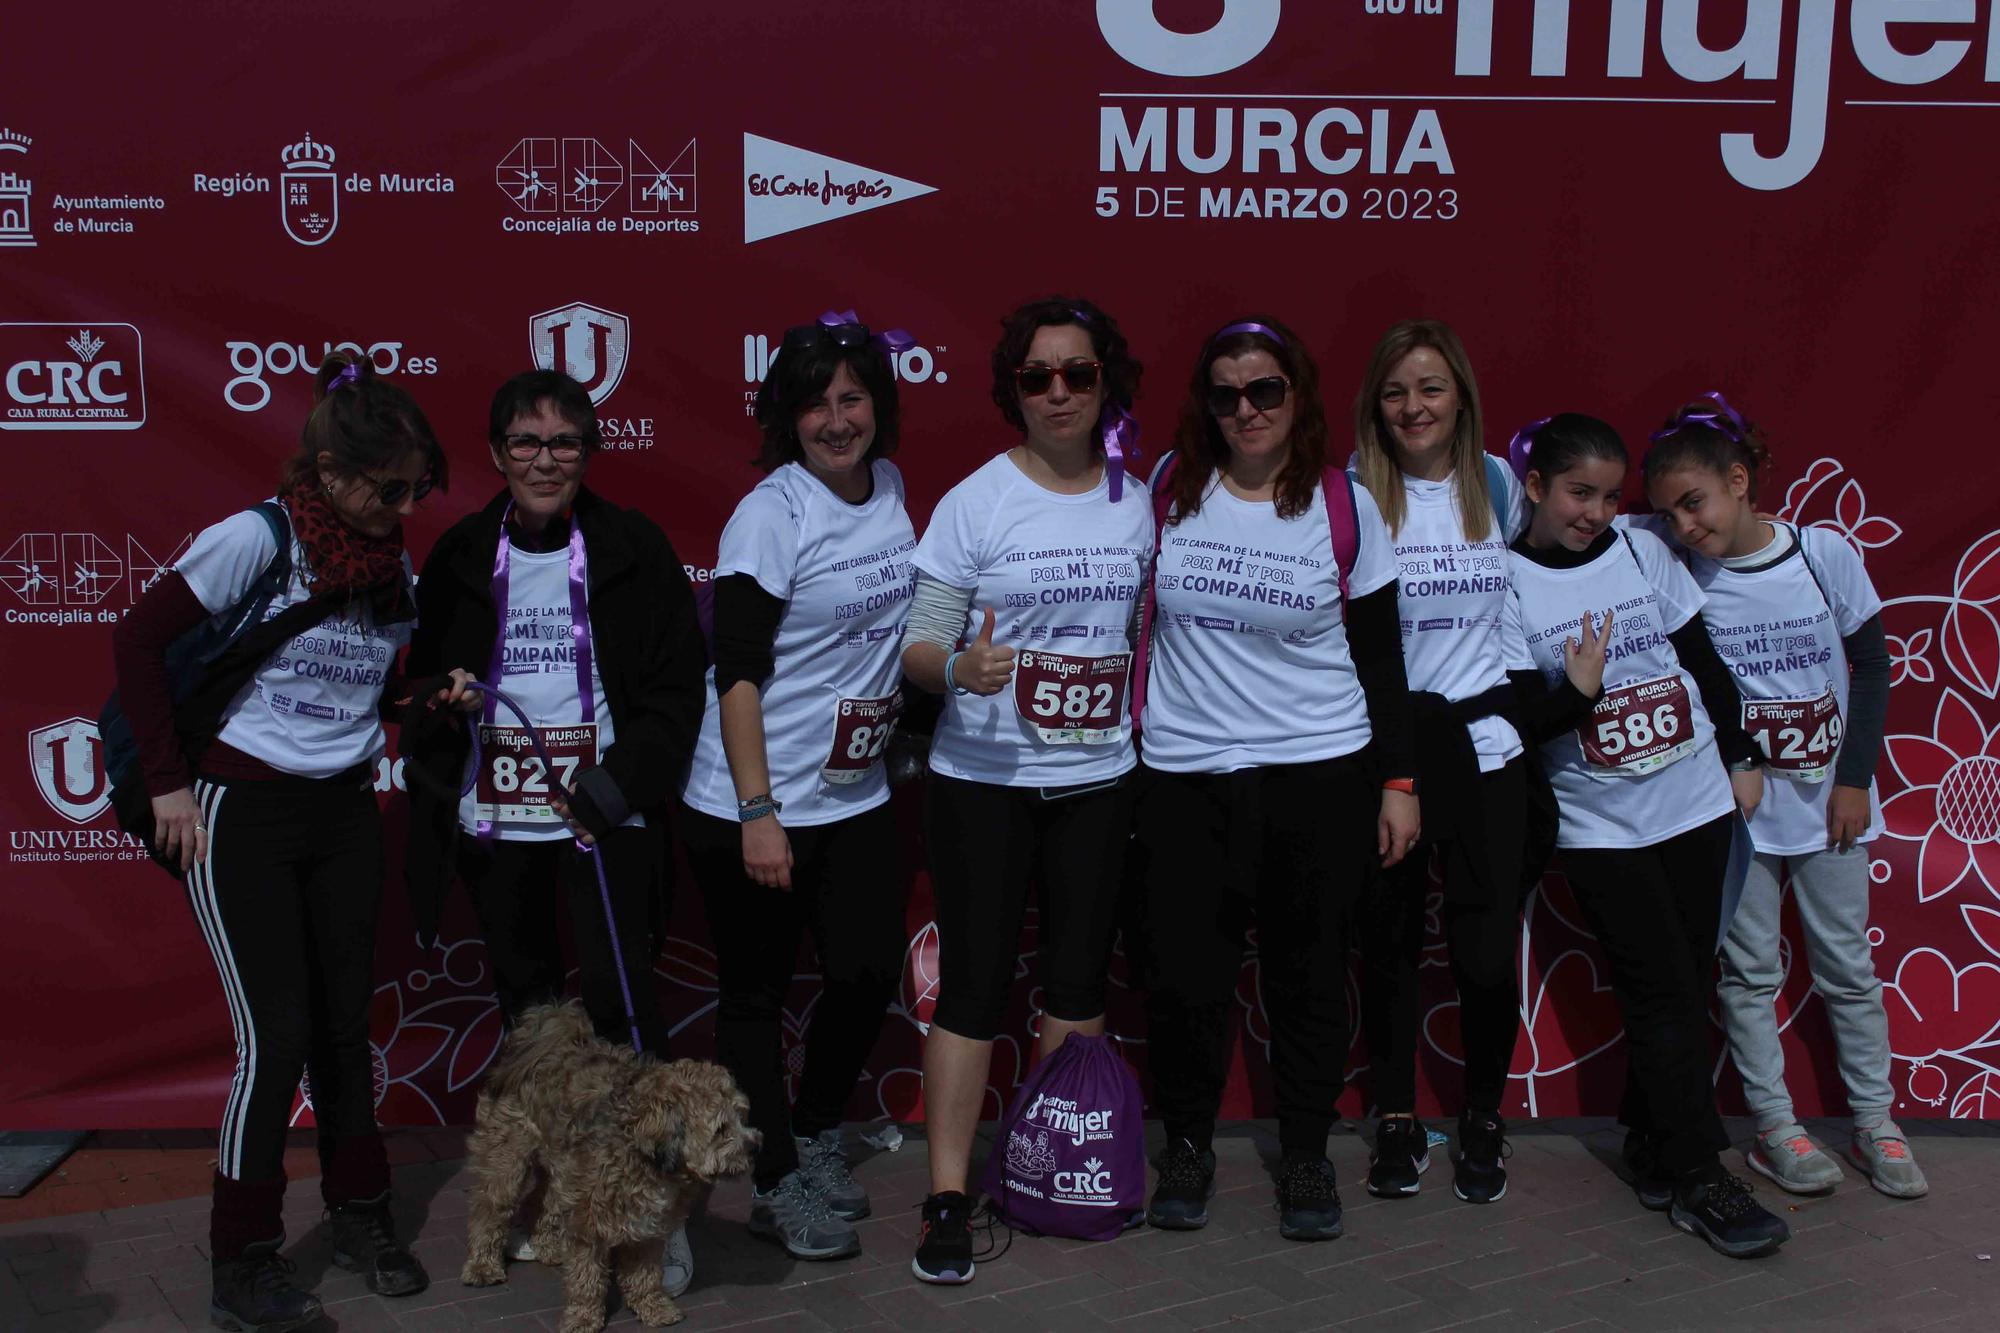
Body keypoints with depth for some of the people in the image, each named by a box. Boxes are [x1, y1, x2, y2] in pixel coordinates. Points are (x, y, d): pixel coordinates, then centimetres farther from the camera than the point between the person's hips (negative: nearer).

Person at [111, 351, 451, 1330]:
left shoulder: (393, 563, 5)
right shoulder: (256, 540, -14)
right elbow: (139, 641, -12)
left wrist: (432, 692, -6)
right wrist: (168, 782, -12)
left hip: (342, 812, 5)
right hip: (241, 815, -5)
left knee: (347, 1021, 10)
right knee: (278, 1036, -6)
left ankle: (361, 1220, 25)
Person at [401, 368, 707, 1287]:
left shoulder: (633, 548, -3)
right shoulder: (461, 556, 5)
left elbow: (678, 685, -3)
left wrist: (622, 781, -14)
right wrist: (431, 811, 4)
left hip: (604, 812, -3)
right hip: (493, 820, 3)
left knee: (619, 994, -10)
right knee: (526, 1004, 12)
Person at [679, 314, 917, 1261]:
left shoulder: (890, 488, 5)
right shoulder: (771, 514, -16)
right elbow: (737, 673, -18)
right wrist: (758, 815, -21)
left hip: (857, 797, 7)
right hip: (754, 808, -7)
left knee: (871, 972, 12)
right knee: (757, 994, 7)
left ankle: (816, 1136, 36)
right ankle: (775, 1187, 22)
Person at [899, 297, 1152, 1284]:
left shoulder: (1136, 501, 5)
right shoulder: (976, 500, -6)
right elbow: (918, 645, -9)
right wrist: (959, 668, -30)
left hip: (1097, 779, 4)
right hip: (984, 779, -4)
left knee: (1079, 981, 12)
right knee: (975, 984, -3)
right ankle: (948, 1198, 6)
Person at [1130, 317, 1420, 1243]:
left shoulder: (1343, 506, 0)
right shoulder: (1170, 487, 2)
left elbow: (1380, 656, 5)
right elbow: (1133, 611, 12)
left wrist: (1398, 781, 2)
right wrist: (1128, 737, 9)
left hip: (1317, 773, 0)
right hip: (1183, 775, 1)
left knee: (1307, 973, 7)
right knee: (1183, 974, 2)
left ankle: (1305, 1156, 25)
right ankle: (1187, 1145, 23)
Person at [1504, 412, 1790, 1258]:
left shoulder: (1644, 551, 2)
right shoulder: (1505, 582, -8)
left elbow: (1705, 661, 10)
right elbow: (1515, 725, -8)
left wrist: (1740, 755, 9)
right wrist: (1575, 693, -25)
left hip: (1696, 804, 4)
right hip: (1601, 828, -4)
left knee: (1686, 987, 10)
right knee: (1666, 995, -4)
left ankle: (1650, 1143, 26)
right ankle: (1698, 1180, 6)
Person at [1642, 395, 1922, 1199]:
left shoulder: (1824, 553, -6)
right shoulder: (1680, 576, -7)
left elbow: (1872, 663, 0)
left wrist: (1855, 778, -3)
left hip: (1826, 800, 0)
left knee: (1847, 965, 9)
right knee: (1750, 971, 5)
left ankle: (1875, 1125, 20)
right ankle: (1775, 1129, 15)